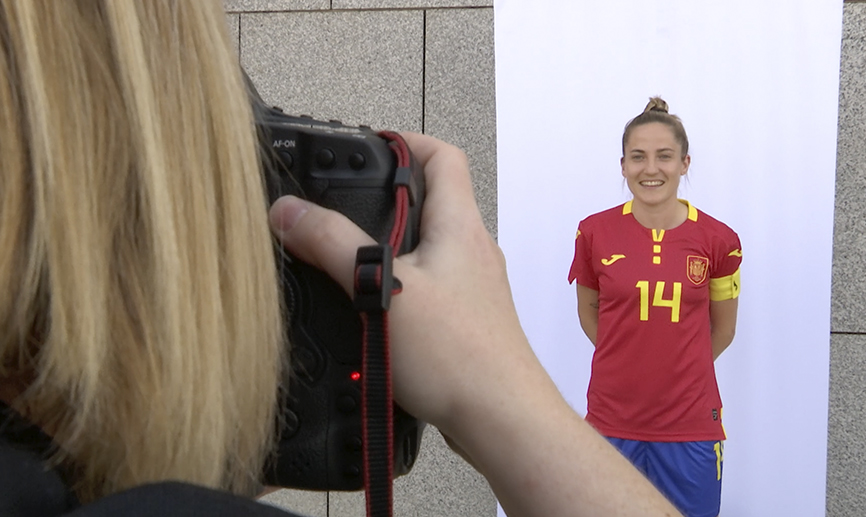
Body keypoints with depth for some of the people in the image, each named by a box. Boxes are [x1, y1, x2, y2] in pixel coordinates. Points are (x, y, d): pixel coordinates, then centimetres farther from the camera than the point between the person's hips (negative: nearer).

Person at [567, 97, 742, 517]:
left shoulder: (718, 240, -5)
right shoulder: (594, 233, -5)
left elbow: (722, 329, 8)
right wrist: (627, 363, 9)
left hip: (690, 424, 0)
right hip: (611, 421, 1)